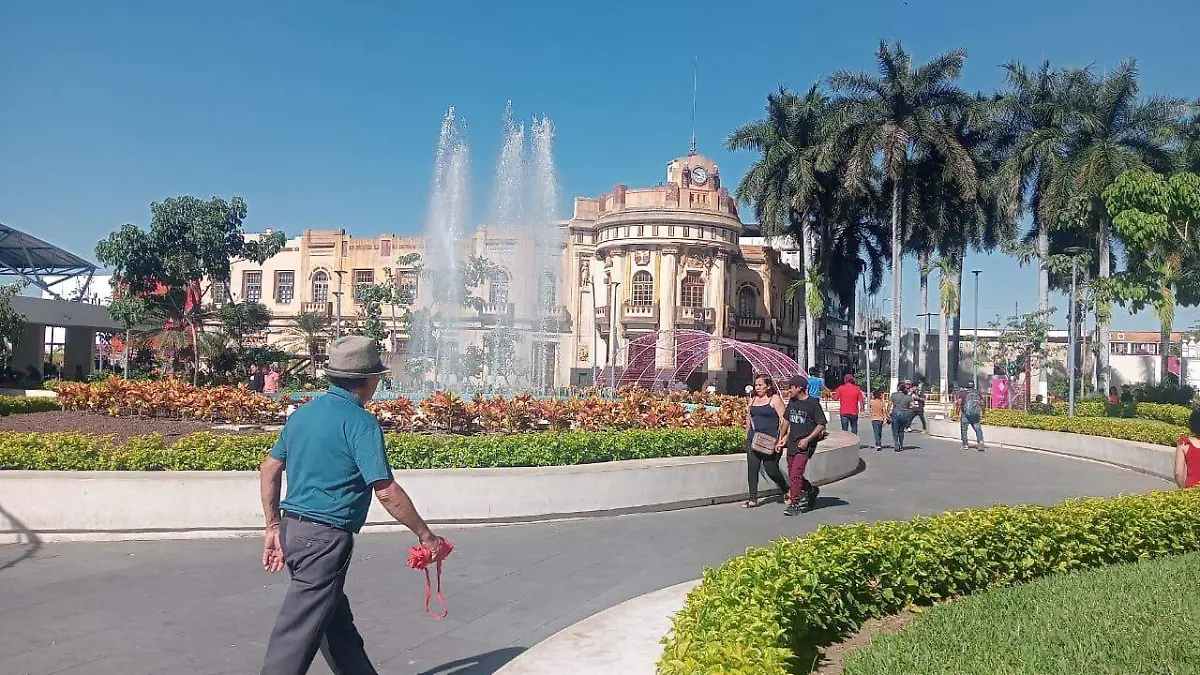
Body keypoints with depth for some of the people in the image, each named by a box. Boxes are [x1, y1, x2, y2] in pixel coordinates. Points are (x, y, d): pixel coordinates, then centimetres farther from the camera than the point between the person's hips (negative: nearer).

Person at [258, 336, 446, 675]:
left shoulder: (303, 412, 10)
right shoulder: (360, 421, -14)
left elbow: (269, 469, 14)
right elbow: (386, 492, -18)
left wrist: (274, 527, 20)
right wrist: (426, 536, -9)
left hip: (292, 531, 9)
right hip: (326, 538, -9)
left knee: (338, 625, 20)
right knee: (297, 635, -3)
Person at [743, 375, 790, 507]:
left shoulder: (775, 399, -4)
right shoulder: (753, 400, 14)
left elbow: (783, 419, -7)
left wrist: (781, 438, -14)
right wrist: (747, 435, 17)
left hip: (769, 441, -6)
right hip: (753, 439, 6)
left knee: (771, 470, -3)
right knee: (752, 468, 1)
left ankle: (786, 491, 24)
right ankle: (753, 499, 8)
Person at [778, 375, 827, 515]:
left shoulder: (813, 403, -10)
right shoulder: (792, 402, 8)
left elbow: (822, 424, -9)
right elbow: (786, 420, 20)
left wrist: (807, 439, -16)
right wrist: (781, 438, 19)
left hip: (805, 445, -7)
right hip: (792, 443, 7)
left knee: (796, 473, -15)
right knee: (792, 474, 13)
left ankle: (795, 504, -7)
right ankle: (810, 490, 36)